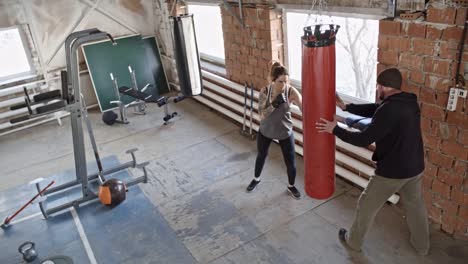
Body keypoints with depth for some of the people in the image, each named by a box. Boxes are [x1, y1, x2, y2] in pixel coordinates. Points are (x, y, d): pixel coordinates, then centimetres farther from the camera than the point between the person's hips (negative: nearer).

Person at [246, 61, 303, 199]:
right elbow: (262, 115, -23)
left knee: (291, 163, 6)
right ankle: (256, 179, 52)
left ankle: (291, 186, 37)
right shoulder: (264, 92, -20)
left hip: (285, 132, -1)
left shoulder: (291, 92, -23)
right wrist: (274, 104, -38)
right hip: (265, 131, 1)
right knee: (261, 155, 24)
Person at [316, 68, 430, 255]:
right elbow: (374, 109, 11)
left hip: (392, 171, -8)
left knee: (366, 205, 13)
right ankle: (422, 245, 46)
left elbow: (364, 139, -25)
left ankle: (353, 241, 32)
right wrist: (346, 107, 11)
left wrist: (335, 130, -15)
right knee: (415, 205, 28)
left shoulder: (389, 110, -27)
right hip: (415, 167, 8)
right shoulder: (410, 102, 2)